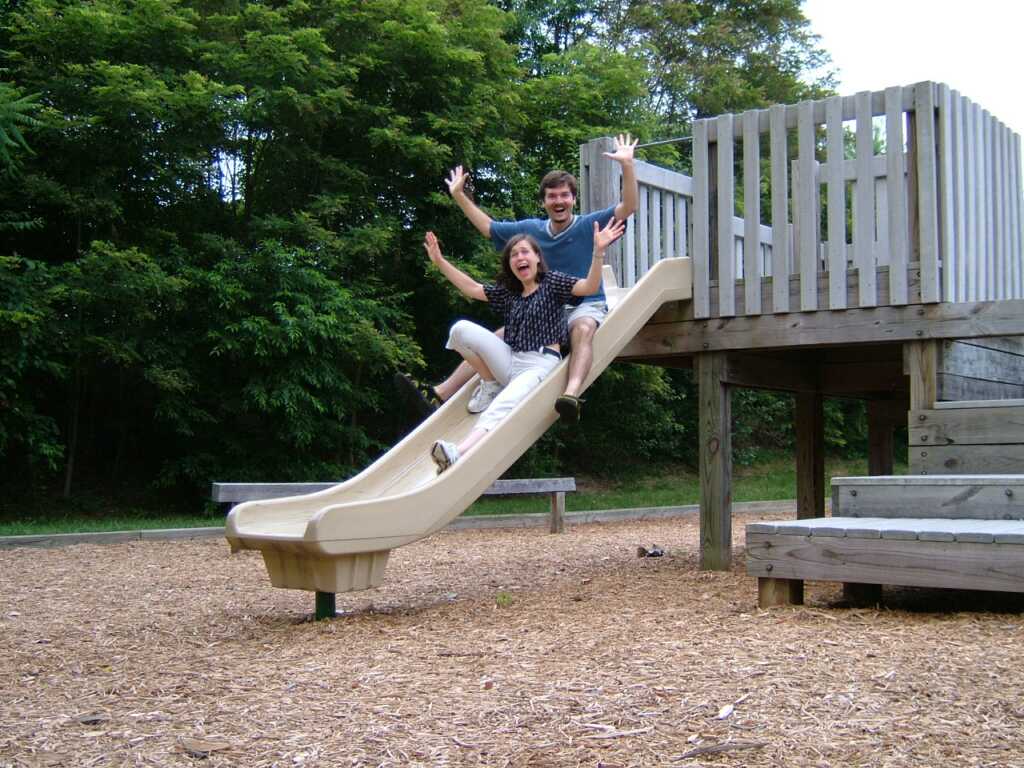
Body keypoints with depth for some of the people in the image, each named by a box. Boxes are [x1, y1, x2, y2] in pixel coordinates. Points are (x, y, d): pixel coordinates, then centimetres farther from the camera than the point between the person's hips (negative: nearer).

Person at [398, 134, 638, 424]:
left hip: (586, 305, -5)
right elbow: (489, 228, 20)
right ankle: (440, 394, -11)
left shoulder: (589, 225, -5)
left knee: (583, 328, -40)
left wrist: (627, 165, -30)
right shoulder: (531, 229, 8)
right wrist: (459, 196, 17)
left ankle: (572, 394, -62)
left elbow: (628, 207, -17)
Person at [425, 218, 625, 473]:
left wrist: (598, 251, -27)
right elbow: (472, 289, 29)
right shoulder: (508, 292, 20)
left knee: (502, 407, -34)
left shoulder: (551, 282, 4)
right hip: (509, 361, 6)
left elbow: (590, 287, -11)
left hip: (540, 364, -6)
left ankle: (460, 453, -57)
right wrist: (439, 261, 27)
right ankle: (493, 384, 2)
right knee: (461, 330, -12)